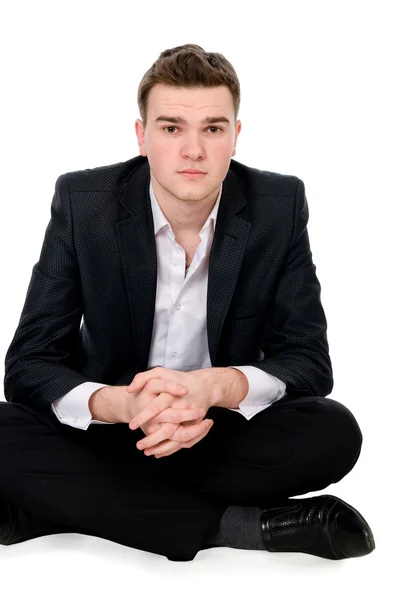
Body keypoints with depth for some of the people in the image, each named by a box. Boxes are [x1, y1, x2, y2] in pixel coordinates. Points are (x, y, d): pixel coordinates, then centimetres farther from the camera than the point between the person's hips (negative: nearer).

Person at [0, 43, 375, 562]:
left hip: (224, 430, 1)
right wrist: (122, 403, -35)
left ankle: (62, 506, -24)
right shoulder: (82, 201, -12)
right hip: (111, 423, 0)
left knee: (335, 431, -29)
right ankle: (238, 526, -28)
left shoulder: (281, 205, -10)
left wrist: (214, 386, -33)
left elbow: (309, 361, -10)